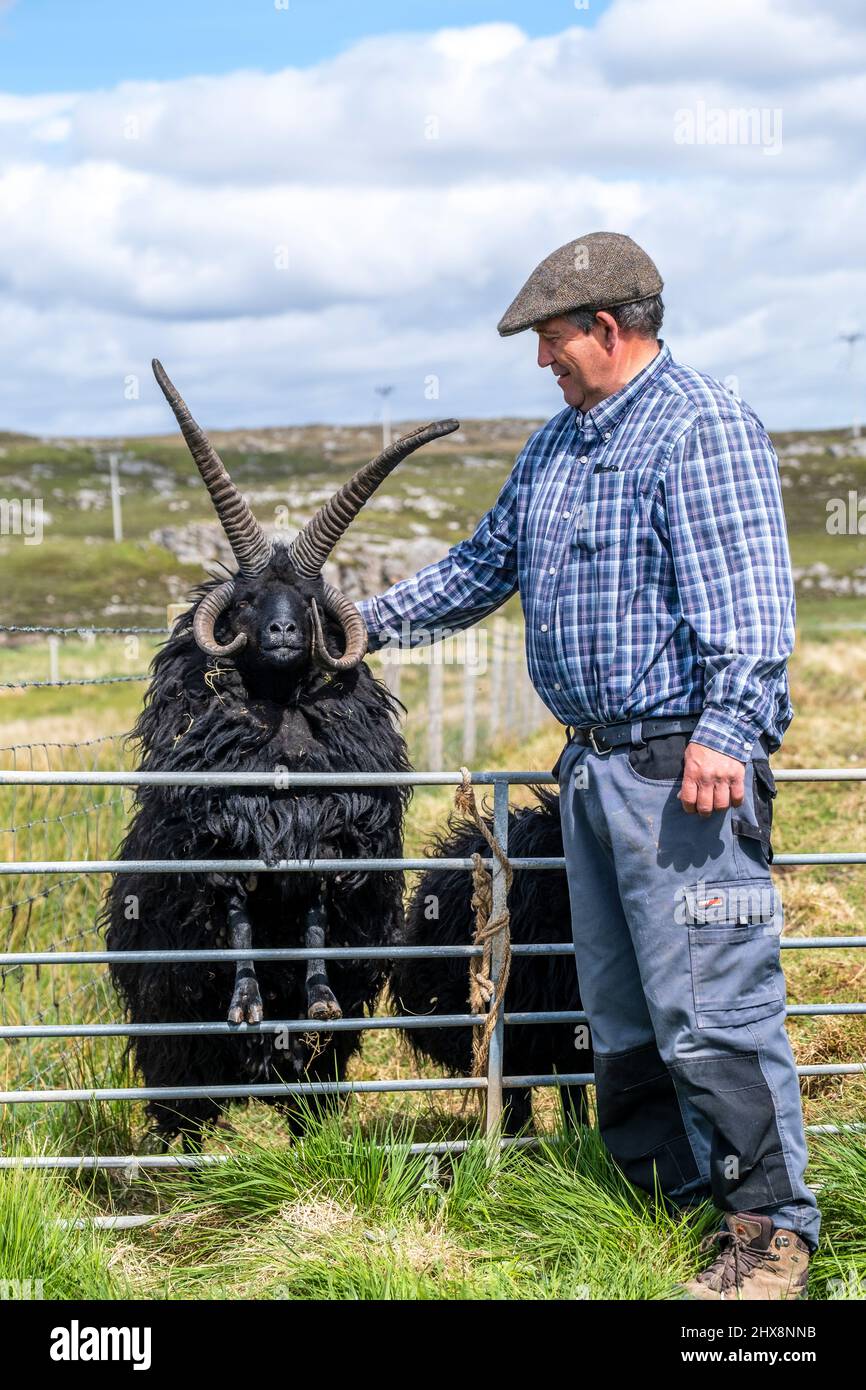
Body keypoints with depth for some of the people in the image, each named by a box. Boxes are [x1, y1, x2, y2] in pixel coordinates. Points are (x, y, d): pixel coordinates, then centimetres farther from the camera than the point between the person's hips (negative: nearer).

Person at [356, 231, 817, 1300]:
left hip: (683, 768, -9)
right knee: (620, 1011, 13)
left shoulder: (702, 427, -9)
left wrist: (726, 731, -28)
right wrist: (371, 619, 32)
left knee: (709, 1010, -9)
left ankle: (772, 1228, 0)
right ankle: (664, 1198, 24)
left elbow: (745, 599, -19)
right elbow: (484, 564, 31)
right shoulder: (557, 445, 19)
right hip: (593, 765, 9)